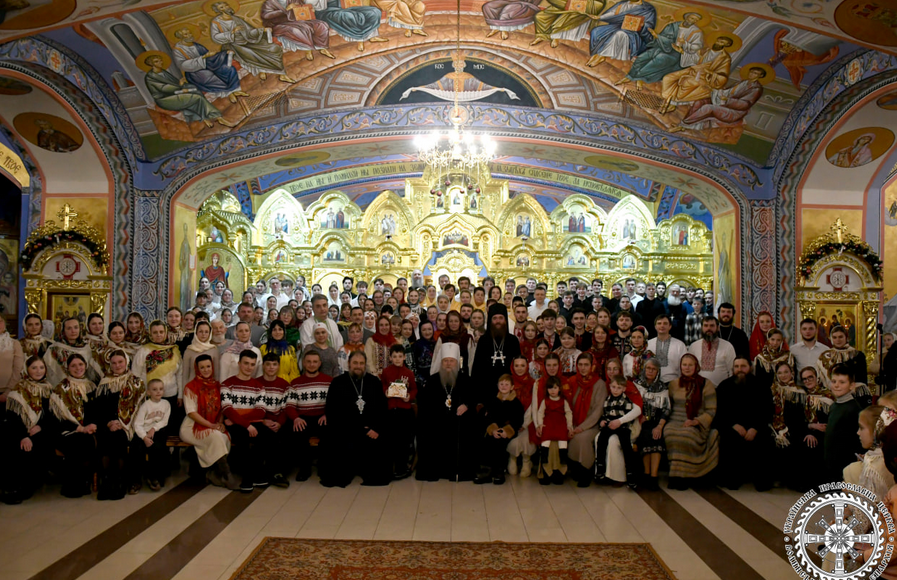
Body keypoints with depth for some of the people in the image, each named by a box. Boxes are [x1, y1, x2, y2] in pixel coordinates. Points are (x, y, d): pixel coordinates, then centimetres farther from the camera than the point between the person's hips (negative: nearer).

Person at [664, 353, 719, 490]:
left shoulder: (706, 384, 7)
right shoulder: (673, 384, 17)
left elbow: (711, 411, 1)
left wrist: (696, 421, -14)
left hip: (697, 425, -2)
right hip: (676, 422, 2)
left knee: (686, 435, -37)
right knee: (669, 434, -34)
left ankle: (682, 476, -24)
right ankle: (676, 476, -22)